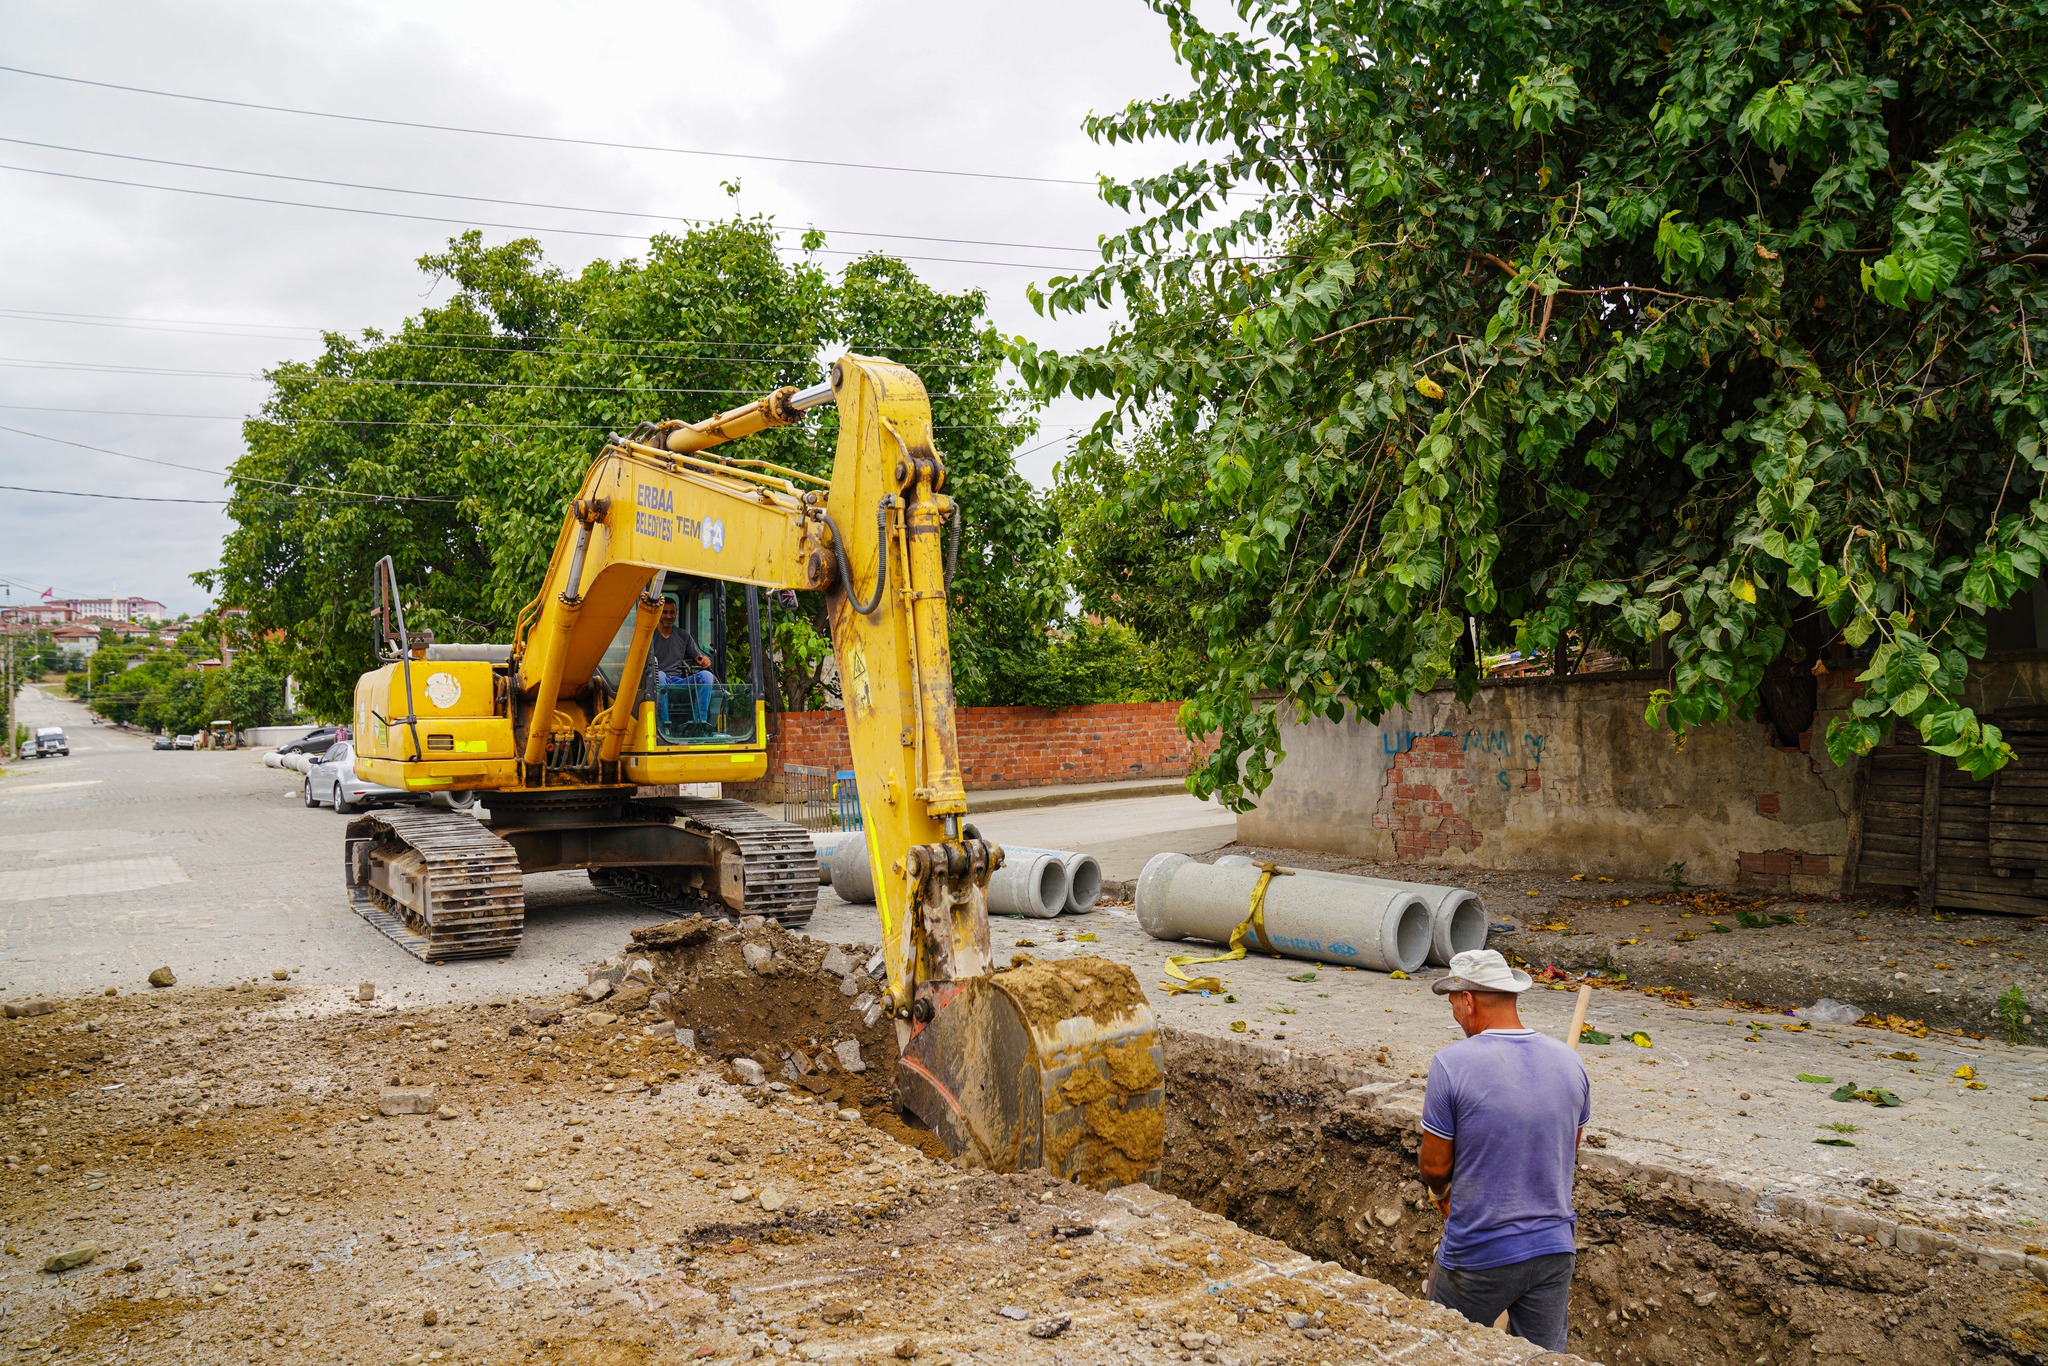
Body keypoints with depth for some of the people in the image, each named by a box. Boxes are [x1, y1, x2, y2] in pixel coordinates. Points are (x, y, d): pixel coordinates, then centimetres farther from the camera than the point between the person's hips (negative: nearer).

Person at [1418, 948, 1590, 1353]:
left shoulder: (1452, 1064, -18)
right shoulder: (1569, 1061, -2)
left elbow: (1435, 1166, -11)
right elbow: (1569, 1158, 11)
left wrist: (1441, 1192, 11)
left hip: (1479, 1256, -4)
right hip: (1555, 1249, 5)